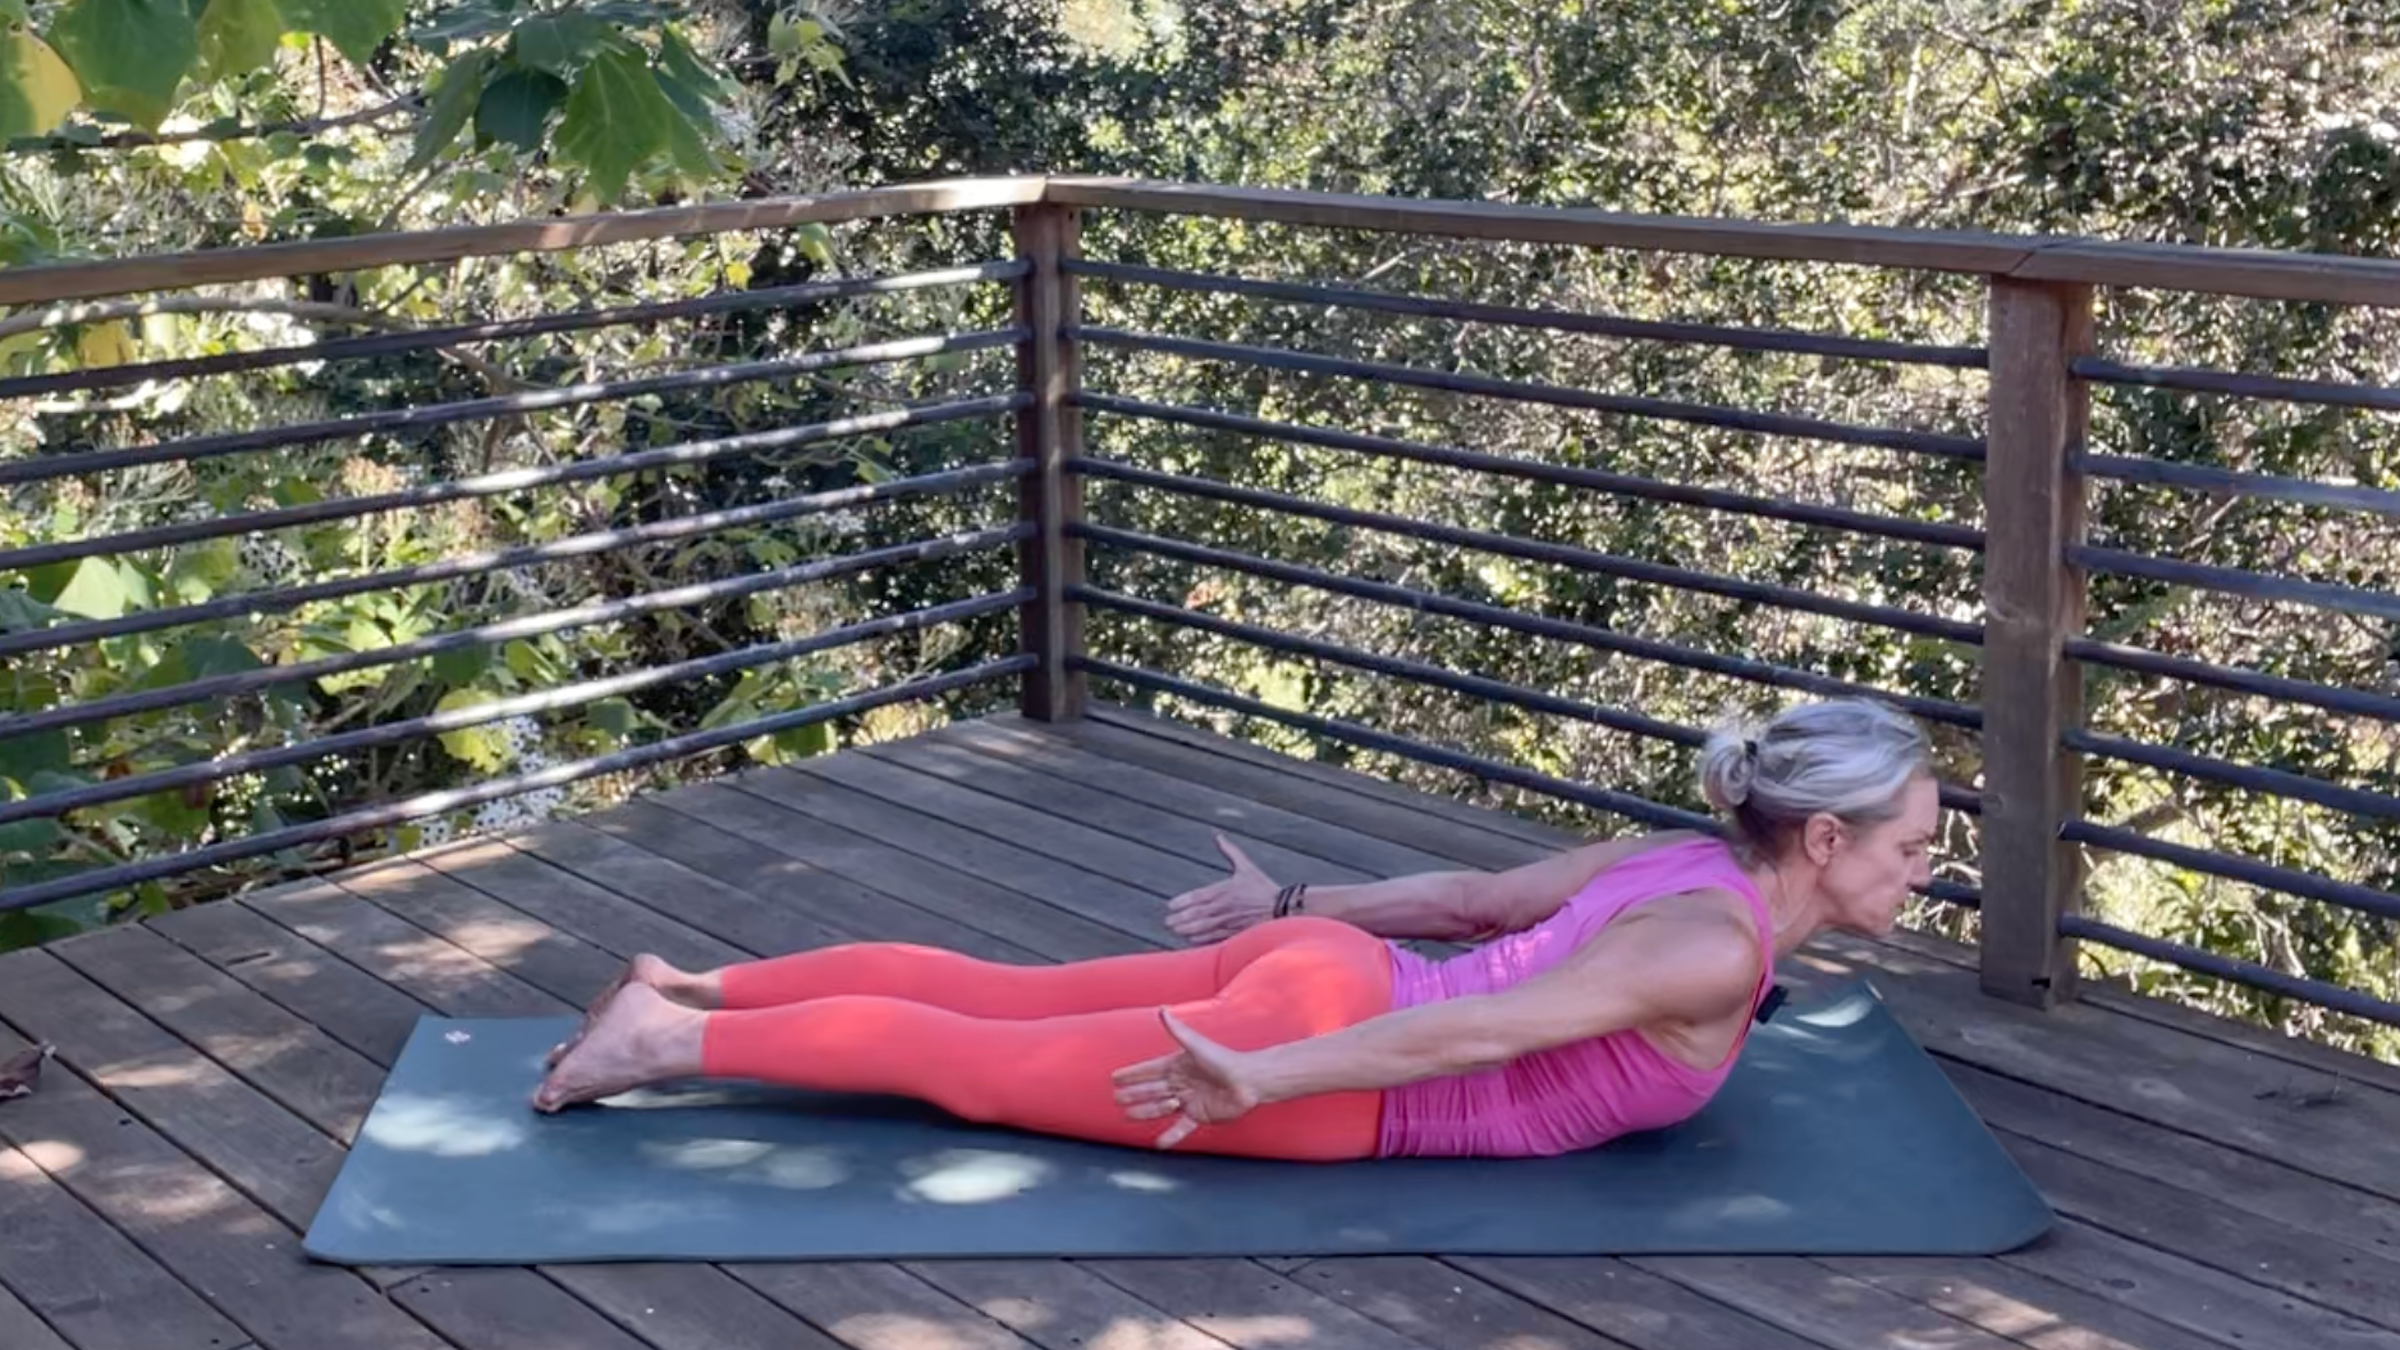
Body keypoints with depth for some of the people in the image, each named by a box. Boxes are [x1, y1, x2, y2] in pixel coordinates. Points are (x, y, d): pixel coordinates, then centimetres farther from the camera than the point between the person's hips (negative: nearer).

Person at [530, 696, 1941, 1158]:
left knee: (995, 996, 13)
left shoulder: (1684, 864, 10)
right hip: (1331, 1031, -8)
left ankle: (690, 989, 18)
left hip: (1321, 975, 8)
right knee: (970, 1064, 0)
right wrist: (1263, 1082, -31)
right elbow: (1486, 1027, -27)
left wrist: (1295, 905, 28)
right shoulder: (1716, 947, -19)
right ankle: (669, 1040, 6)